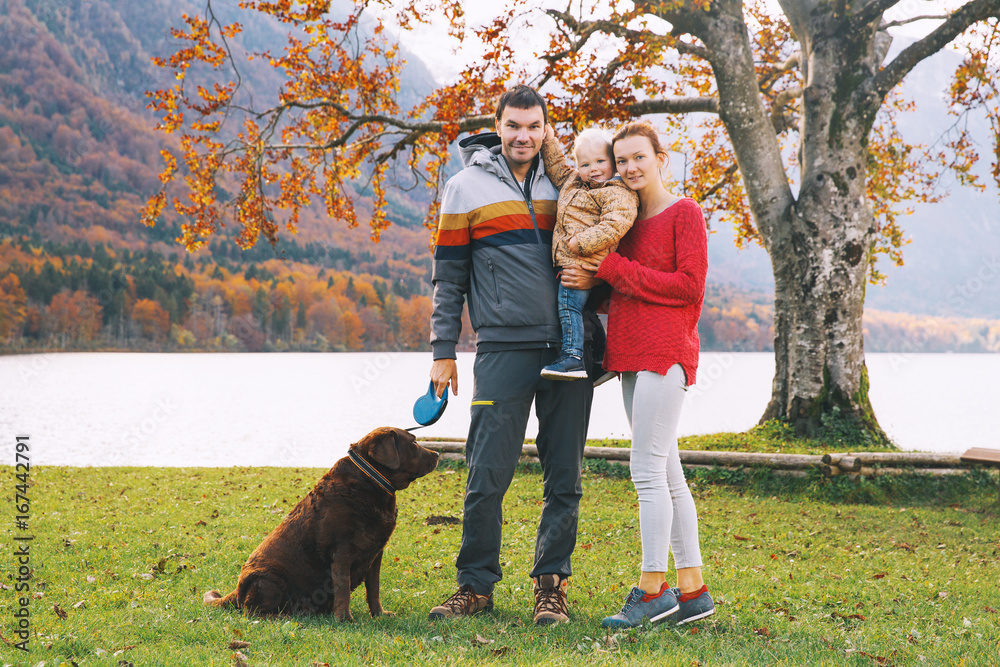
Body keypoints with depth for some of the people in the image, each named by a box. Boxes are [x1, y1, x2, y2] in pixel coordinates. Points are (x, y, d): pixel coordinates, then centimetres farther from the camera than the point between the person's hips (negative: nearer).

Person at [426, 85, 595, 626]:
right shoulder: (467, 186, 5)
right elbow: (448, 277, 6)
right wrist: (443, 350, 0)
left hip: (569, 349, 3)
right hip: (503, 348, -2)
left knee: (564, 478, 4)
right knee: (488, 475, -4)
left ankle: (551, 584, 13)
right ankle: (476, 585, 9)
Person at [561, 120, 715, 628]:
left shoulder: (685, 213, -4)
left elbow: (688, 286, -12)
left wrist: (612, 269, -11)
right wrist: (591, 282, -3)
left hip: (665, 352, -8)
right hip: (633, 355, 8)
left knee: (648, 471, -10)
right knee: (667, 475, 9)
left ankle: (653, 587, -3)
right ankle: (692, 590, 14)